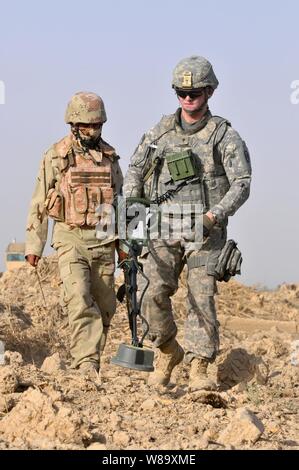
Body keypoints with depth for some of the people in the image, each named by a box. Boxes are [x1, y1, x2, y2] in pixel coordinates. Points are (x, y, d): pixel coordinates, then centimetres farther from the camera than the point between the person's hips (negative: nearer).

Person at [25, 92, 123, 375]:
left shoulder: (109, 157, 9)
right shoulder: (56, 157, -2)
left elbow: (119, 202, 17)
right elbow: (39, 203, 1)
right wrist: (33, 245, -2)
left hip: (104, 242, 4)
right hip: (71, 239, -4)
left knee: (104, 307, 6)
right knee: (80, 302, -18)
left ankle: (86, 361, 20)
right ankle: (87, 363, -20)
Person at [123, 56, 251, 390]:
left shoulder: (224, 135, 0)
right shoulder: (161, 131, 10)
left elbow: (241, 184, -5)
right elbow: (135, 169, 19)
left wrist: (214, 215, -19)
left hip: (204, 229, -3)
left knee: (201, 297, -9)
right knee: (155, 293, -10)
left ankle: (199, 370, -4)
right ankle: (168, 352, 14)